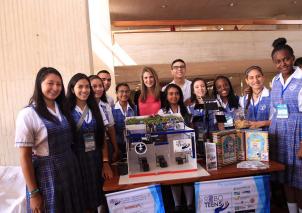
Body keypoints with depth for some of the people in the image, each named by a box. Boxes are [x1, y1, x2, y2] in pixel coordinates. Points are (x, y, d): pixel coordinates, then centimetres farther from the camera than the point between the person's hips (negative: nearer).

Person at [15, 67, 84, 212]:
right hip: (46, 173, -5)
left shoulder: (63, 109, 4)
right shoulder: (27, 115, -13)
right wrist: (33, 193, -11)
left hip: (70, 169, 6)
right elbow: (25, 156, -12)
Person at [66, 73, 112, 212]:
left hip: (96, 159, 4)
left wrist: (105, 162, 1)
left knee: (95, 199, 14)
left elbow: (102, 137, 5)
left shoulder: (94, 109, 5)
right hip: (77, 160, -3)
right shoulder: (67, 111, -8)